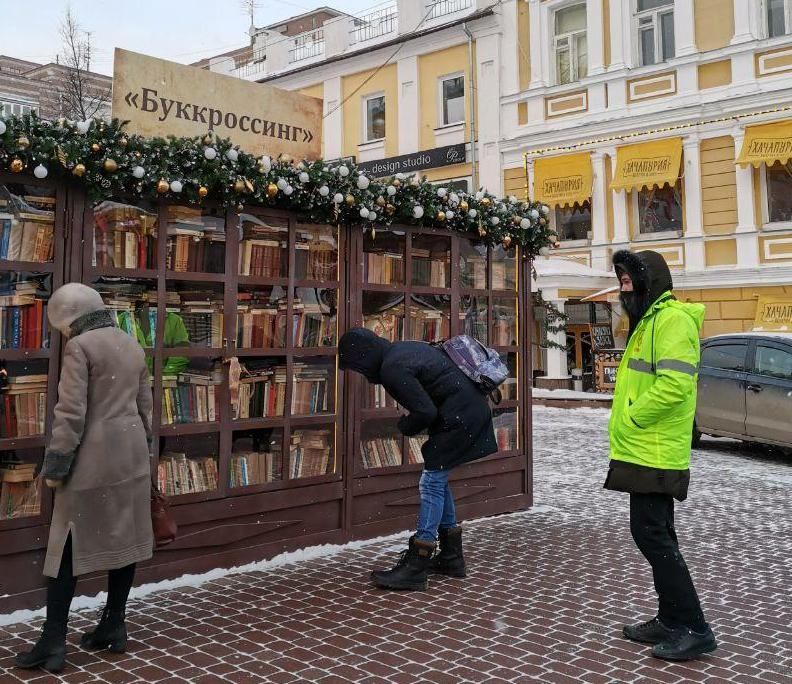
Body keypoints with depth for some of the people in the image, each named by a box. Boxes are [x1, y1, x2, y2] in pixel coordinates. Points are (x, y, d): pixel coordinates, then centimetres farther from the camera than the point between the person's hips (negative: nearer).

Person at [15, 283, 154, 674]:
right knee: (123, 540, 11)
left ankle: (53, 642, 4)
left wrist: (55, 466, -10)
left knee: (69, 547, 0)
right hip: (131, 455, 7)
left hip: (93, 459, -7)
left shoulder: (80, 347, -10)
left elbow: (71, 413, -16)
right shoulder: (132, 346, 12)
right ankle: (114, 626, 21)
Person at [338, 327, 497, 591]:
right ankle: (451, 557, 25)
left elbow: (425, 412, -21)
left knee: (432, 483, -7)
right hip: (473, 409, 10)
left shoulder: (392, 369, -17)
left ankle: (415, 569, -5)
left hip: (458, 418, -10)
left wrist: (404, 427, 0)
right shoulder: (403, 349, 13)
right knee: (438, 479, 17)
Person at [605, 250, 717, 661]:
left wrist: (631, 418, -18)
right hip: (647, 452, 11)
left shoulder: (672, 319, -15)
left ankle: (693, 629, -2)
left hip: (653, 454, -11)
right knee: (656, 535, 13)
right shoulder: (649, 321, 18)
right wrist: (629, 423, 13)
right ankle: (672, 621, 22)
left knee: (651, 534, -9)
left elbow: (674, 382, -27)